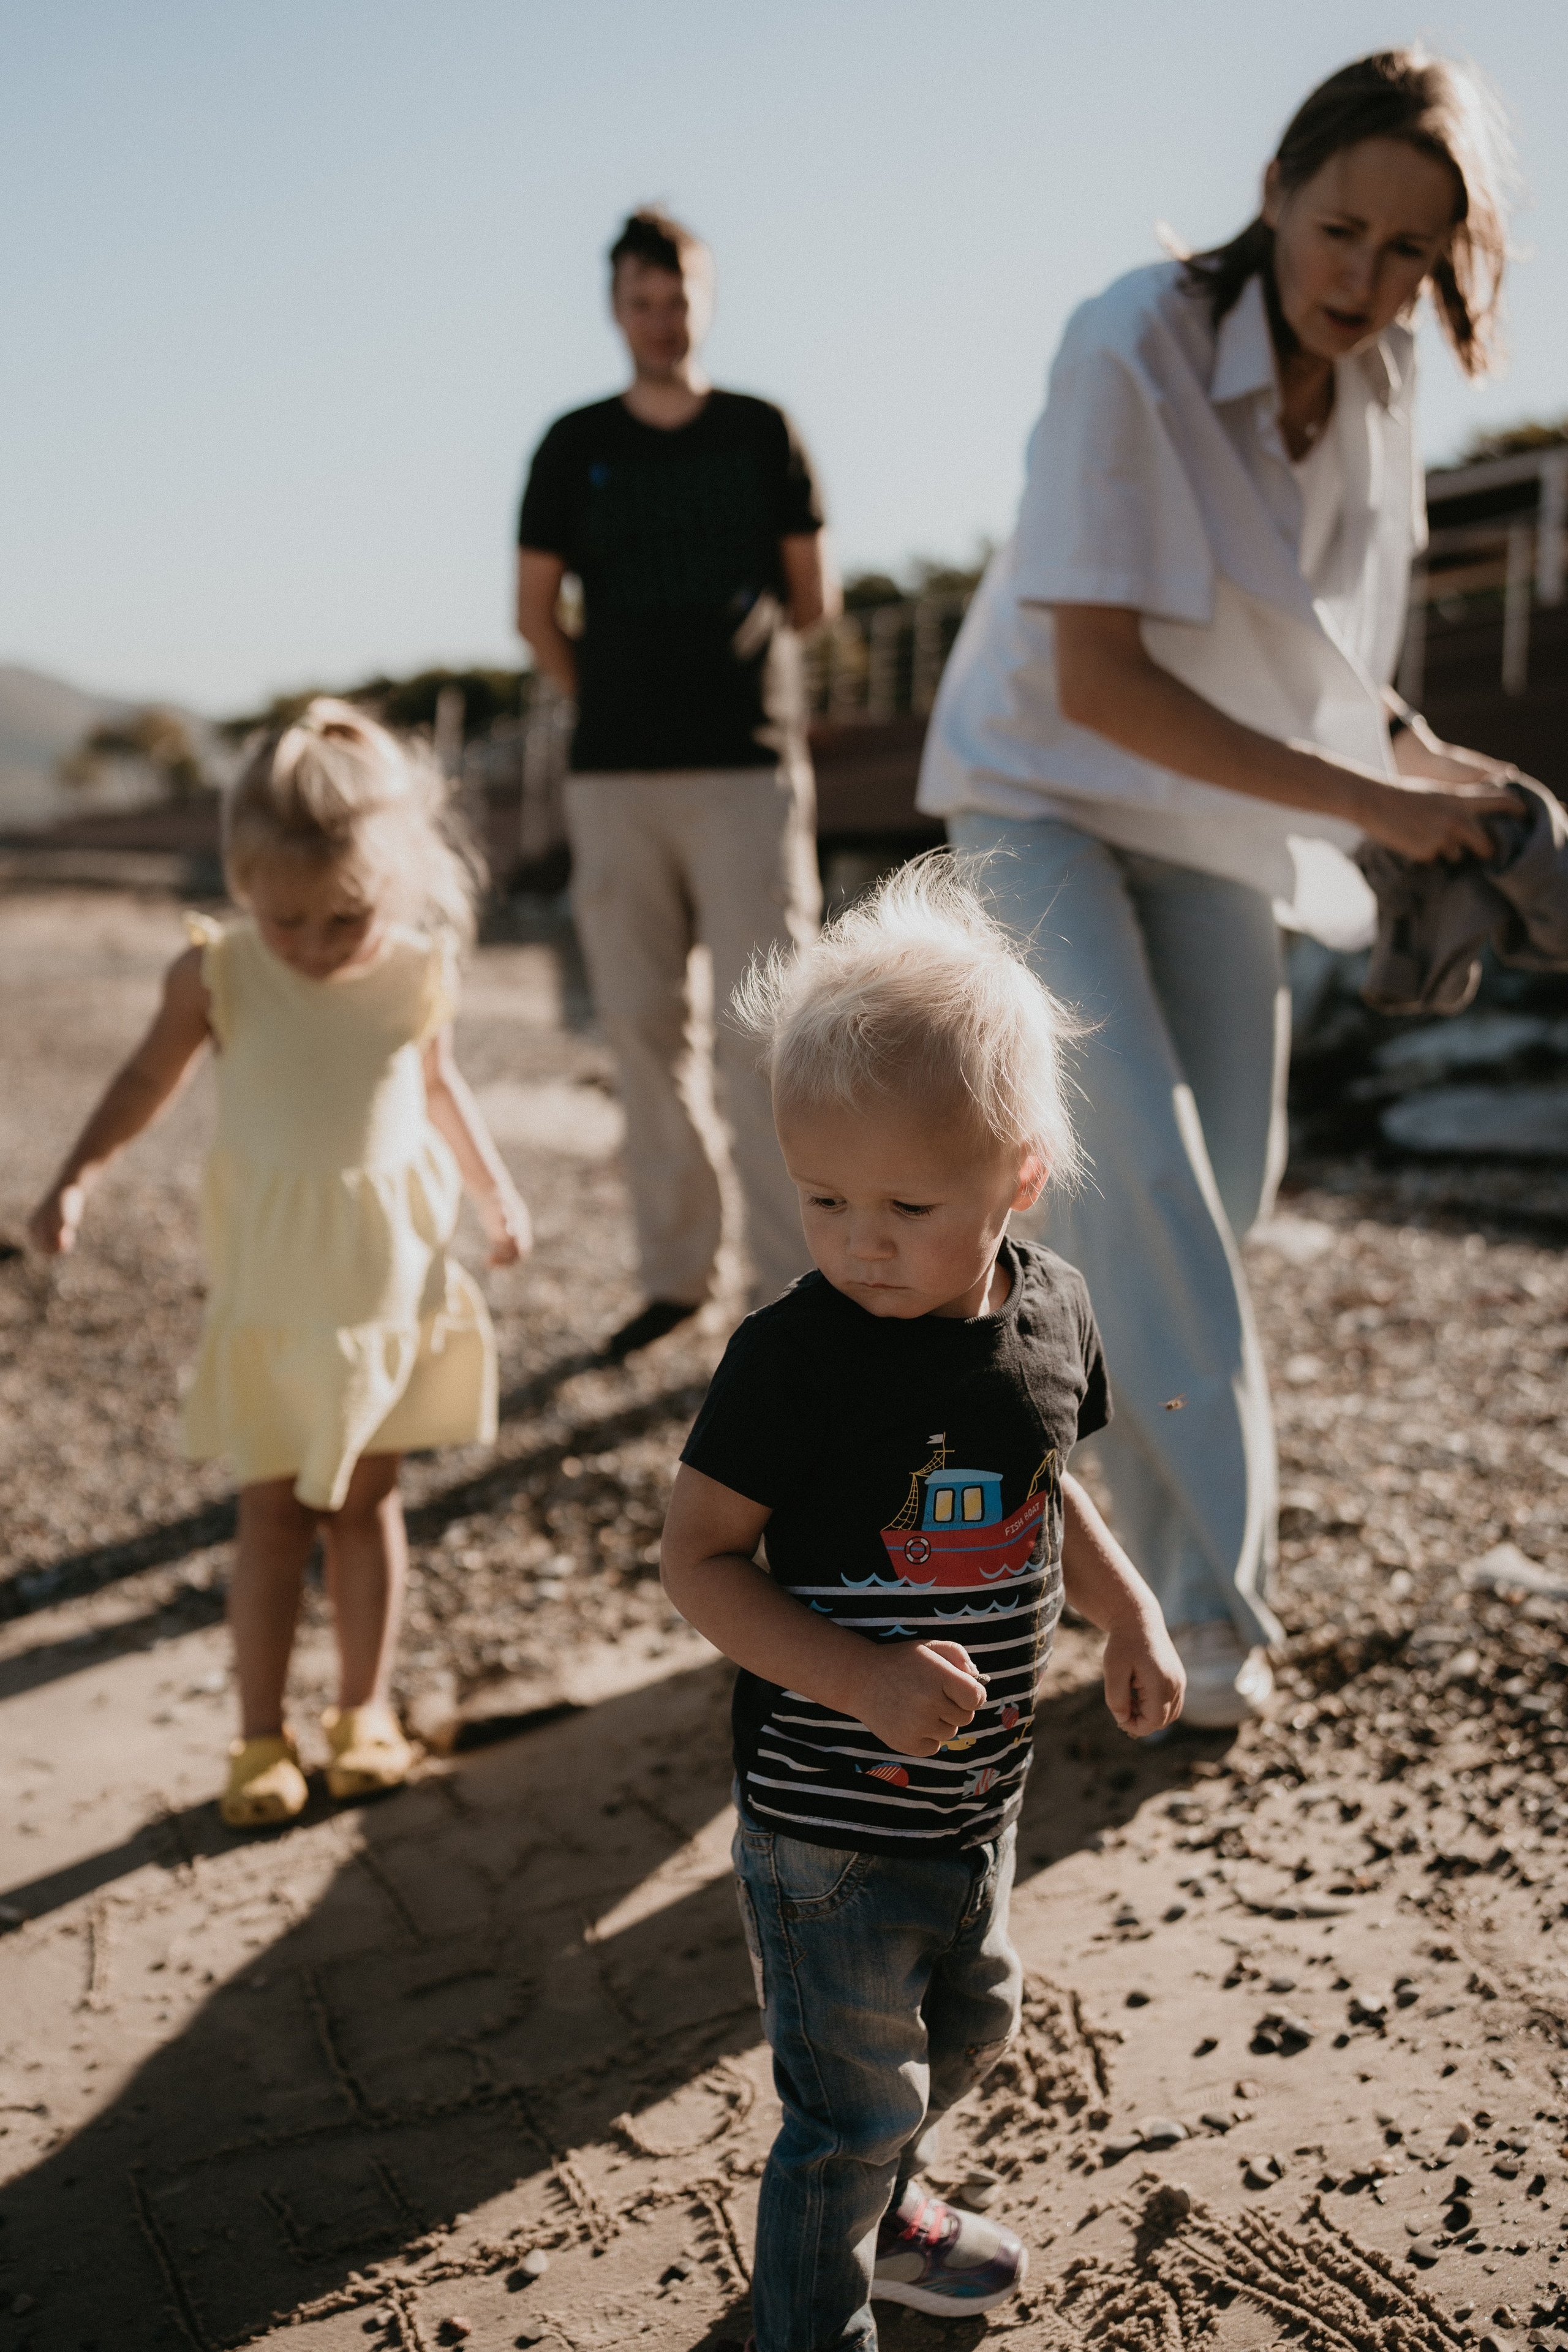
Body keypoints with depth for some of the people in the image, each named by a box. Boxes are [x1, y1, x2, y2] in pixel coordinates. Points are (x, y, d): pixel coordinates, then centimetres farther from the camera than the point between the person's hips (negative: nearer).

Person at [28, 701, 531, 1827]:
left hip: (391, 1274, 1)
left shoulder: (422, 972, -10)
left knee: (366, 1500, 12)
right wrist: (78, 1178, -9)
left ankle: (365, 1710, 25)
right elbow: (149, 1078, 1)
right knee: (273, 1511, 7)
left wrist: (496, 1191, 8)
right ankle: (262, 1735, 18)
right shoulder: (217, 973, -13)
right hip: (271, 1284, -1)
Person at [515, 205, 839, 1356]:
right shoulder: (576, 446, 11)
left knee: (761, 1033, -8)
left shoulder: (762, 432, 8)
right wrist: (617, 696, 10)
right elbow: (535, 613, 14)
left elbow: (815, 601, 12)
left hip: (749, 766, -2)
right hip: (614, 775, 2)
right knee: (645, 1030, 4)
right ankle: (675, 1270, 15)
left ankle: (793, 1292, -3)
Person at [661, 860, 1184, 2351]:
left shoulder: (1051, 1311, -6)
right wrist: (861, 1677, -29)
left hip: (975, 1793, 7)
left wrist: (1131, 1615, 4)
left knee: (967, 2028, 28)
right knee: (850, 2102, 6)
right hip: (828, 1818, -6)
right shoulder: (792, 1358, -24)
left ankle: (879, 2211, 55)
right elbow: (699, 1558, -19)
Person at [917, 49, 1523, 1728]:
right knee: (1133, 1160, -19)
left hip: (1214, 811, 7)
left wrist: (1422, 756, -8)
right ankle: (1202, 1589, -10)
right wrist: (1367, 804, -28)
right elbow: (1097, 680, -29)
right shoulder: (1131, 353, -24)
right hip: (1047, 788, -6)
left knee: (1225, 1178, 6)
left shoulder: (1377, 386, -4)